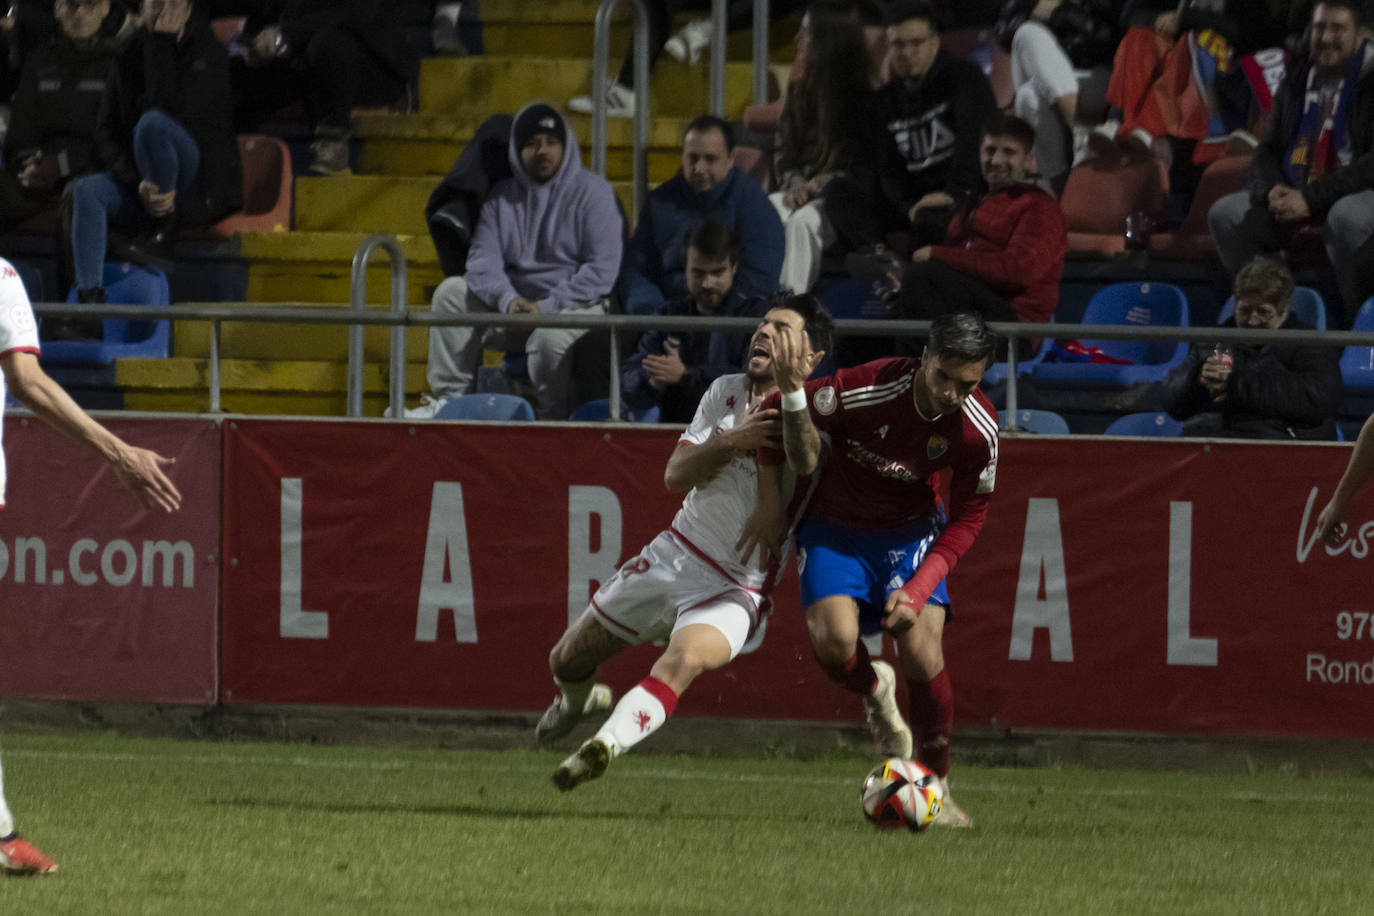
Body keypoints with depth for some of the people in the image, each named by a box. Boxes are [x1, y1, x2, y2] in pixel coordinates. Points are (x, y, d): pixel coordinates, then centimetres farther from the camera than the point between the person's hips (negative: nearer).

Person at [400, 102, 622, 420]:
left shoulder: (591, 192, -4)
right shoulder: (503, 197, 11)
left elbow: (603, 269, -12)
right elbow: (483, 259, 4)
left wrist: (546, 307, -19)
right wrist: (507, 299, -18)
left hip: (578, 304, -6)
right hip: (517, 305, 6)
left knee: (550, 335, -39)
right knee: (452, 291, -10)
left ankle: (552, 418, -17)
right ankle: (449, 399, -11)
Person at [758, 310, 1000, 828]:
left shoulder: (978, 430, -20)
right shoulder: (863, 391, -30)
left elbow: (968, 517, -7)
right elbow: (776, 415, -14)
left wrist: (920, 587, -18)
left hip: (911, 534, 1)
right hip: (833, 531, -1)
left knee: (923, 655, -17)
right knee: (834, 640, -26)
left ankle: (936, 789, 3)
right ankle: (875, 693, 11)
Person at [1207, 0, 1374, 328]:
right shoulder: (1295, 82, 12)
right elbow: (1268, 151, 15)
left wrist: (1310, 199, -23)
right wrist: (1270, 191, -10)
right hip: (1293, 196, 6)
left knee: (1346, 217, -41)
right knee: (1225, 214, -14)